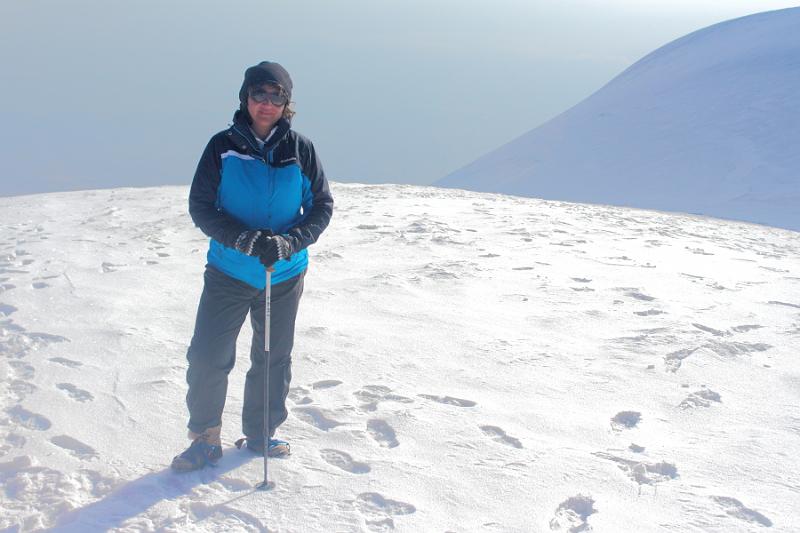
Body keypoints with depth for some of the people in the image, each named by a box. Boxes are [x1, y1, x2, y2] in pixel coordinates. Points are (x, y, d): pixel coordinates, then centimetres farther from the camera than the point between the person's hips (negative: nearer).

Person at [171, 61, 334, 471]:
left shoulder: (300, 150, -4)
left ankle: (261, 433, 32)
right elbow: (200, 206, -5)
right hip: (228, 272, -1)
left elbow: (322, 206, 1)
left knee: (273, 359, 13)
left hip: (285, 275, 1)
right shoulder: (223, 147, -5)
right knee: (206, 357, -4)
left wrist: (288, 242, -17)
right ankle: (205, 439, 15)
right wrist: (240, 237, -21)